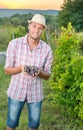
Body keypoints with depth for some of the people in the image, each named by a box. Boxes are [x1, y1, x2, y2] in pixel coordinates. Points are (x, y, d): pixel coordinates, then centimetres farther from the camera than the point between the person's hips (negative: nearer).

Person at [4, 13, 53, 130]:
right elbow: (6, 70, -8)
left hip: (35, 93, 1)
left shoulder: (47, 49, -10)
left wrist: (39, 72, -26)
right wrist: (21, 68, -28)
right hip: (16, 91, -1)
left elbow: (47, 76, -3)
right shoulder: (14, 44, -12)